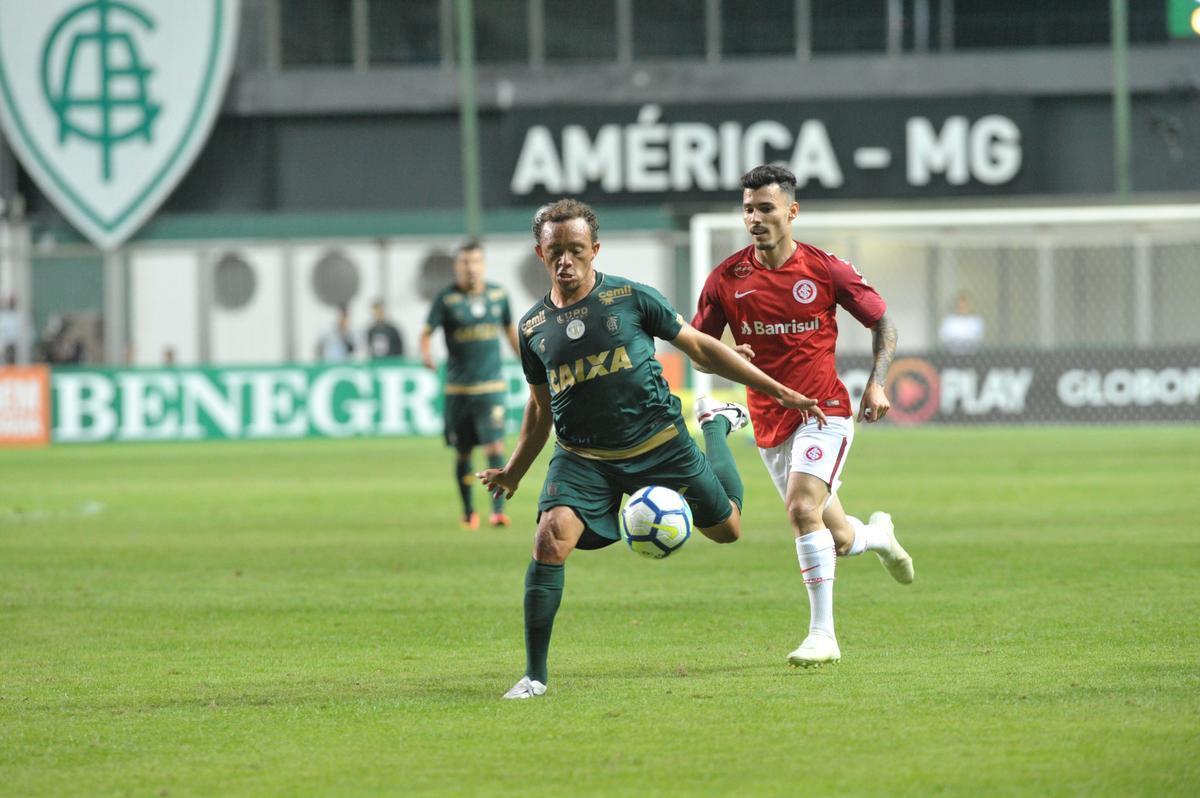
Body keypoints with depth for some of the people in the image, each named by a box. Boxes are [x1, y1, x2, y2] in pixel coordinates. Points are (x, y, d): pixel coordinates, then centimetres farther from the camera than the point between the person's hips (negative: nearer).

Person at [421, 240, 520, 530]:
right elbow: (427, 332, -8)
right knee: (462, 454, 6)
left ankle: (498, 510, -14)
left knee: (495, 447, -14)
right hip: (458, 388, -1)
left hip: (492, 387, 1)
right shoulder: (447, 299, -3)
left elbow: (510, 330, 20)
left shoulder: (498, 294, 6)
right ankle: (468, 512, 22)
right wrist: (426, 353, -30)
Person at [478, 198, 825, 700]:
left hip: (661, 447, -1)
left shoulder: (630, 298, -6)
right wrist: (513, 472, 23)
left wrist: (780, 391, 2)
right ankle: (535, 675, -15)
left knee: (727, 529, 13)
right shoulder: (534, 327, 2)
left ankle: (715, 423, 42)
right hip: (582, 458, 1)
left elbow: (700, 348, 2)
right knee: (551, 540, -24)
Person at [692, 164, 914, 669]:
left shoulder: (825, 270, -6)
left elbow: (882, 323, 6)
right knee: (837, 539, 9)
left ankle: (822, 634, -18)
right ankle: (878, 535, 48)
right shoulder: (727, 278, -2)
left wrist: (877, 382, -7)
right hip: (769, 421, 3)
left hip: (824, 409, -3)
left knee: (802, 508, -25)